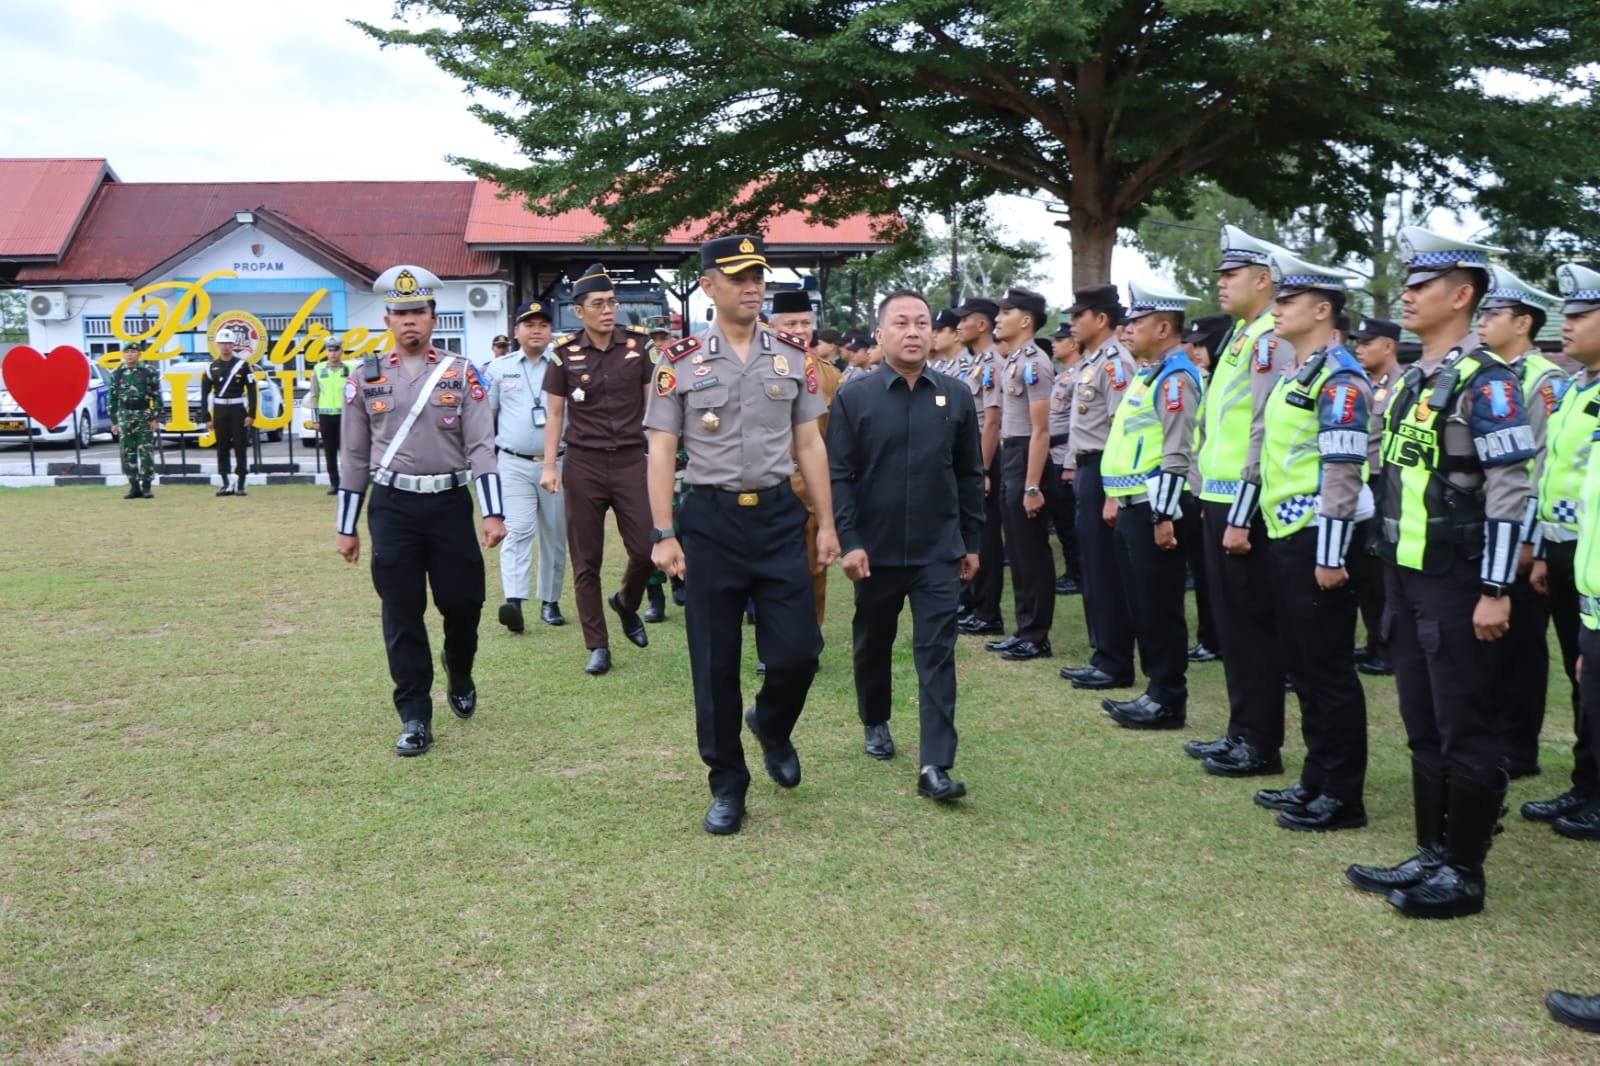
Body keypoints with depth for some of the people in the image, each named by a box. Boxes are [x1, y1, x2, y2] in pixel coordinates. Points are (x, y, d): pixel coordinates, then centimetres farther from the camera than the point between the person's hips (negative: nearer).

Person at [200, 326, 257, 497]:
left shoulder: (243, 366, 1)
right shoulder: (211, 367, 7)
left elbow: (252, 391, -1)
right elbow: (205, 394, 7)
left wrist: (251, 415, -8)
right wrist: (207, 418, 2)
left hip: (238, 410, -2)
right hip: (219, 412, 2)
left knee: (240, 448, -2)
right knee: (222, 448, 3)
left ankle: (240, 485, 3)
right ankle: (226, 485, 8)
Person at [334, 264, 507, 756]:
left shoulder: (461, 373, 3)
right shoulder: (365, 378, 6)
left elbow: (481, 446, -2)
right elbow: (354, 456, 9)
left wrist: (493, 513, -12)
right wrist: (346, 527, 8)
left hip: (450, 502, 0)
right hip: (392, 507, 0)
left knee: (464, 600, 1)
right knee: (401, 613, 1)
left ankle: (459, 672, 34)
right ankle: (414, 718, 10)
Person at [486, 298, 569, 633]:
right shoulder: (499, 368, 8)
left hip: (557, 463, 1)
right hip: (514, 464, -1)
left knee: (555, 536, 7)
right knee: (518, 530, -14)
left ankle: (550, 602, 19)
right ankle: (514, 601, -23)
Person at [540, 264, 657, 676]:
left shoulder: (638, 343, 0)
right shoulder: (565, 352, -1)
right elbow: (555, 413, 4)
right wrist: (550, 465, -1)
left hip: (630, 459, 1)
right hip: (583, 462, 0)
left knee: (646, 550, -3)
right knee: (586, 560, 3)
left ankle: (627, 603, 30)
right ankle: (598, 647, 13)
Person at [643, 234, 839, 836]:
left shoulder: (793, 356, 5)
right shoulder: (680, 362, -2)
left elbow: (809, 444, 8)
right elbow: (661, 452, -2)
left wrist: (826, 525, 6)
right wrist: (664, 536, -8)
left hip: (778, 516, 2)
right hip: (711, 521, -2)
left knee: (798, 651, -1)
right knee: (715, 663, 5)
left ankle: (771, 726, 33)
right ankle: (727, 786, 21)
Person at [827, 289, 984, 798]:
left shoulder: (956, 396, 3)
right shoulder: (853, 399, -3)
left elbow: (970, 475, 7)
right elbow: (838, 476, -5)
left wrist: (972, 541, 8)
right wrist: (848, 542, -12)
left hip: (939, 551, 1)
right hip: (875, 550, 0)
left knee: (937, 653, -4)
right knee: (872, 644, 16)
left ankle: (935, 766, -4)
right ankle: (875, 724, 41)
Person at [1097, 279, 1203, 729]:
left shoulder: (1175, 377, -14)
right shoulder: (1149, 373, 18)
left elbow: (1177, 455, -20)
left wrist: (1165, 515, -22)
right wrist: (1116, 496, 22)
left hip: (1155, 508, -10)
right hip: (1133, 506, 10)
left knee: (1160, 606, -3)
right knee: (1141, 604, 14)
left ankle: (1168, 701, 7)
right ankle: (1157, 690, 24)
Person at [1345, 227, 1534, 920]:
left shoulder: (1484, 381, -12)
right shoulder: (1411, 380, 14)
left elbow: (1509, 489, -17)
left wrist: (1495, 592, -18)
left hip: (1454, 583, -8)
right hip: (1406, 578, 9)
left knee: (1464, 733, 2)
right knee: (1423, 729, 14)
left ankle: (1464, 876, 12)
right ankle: (1431, 856, 25)